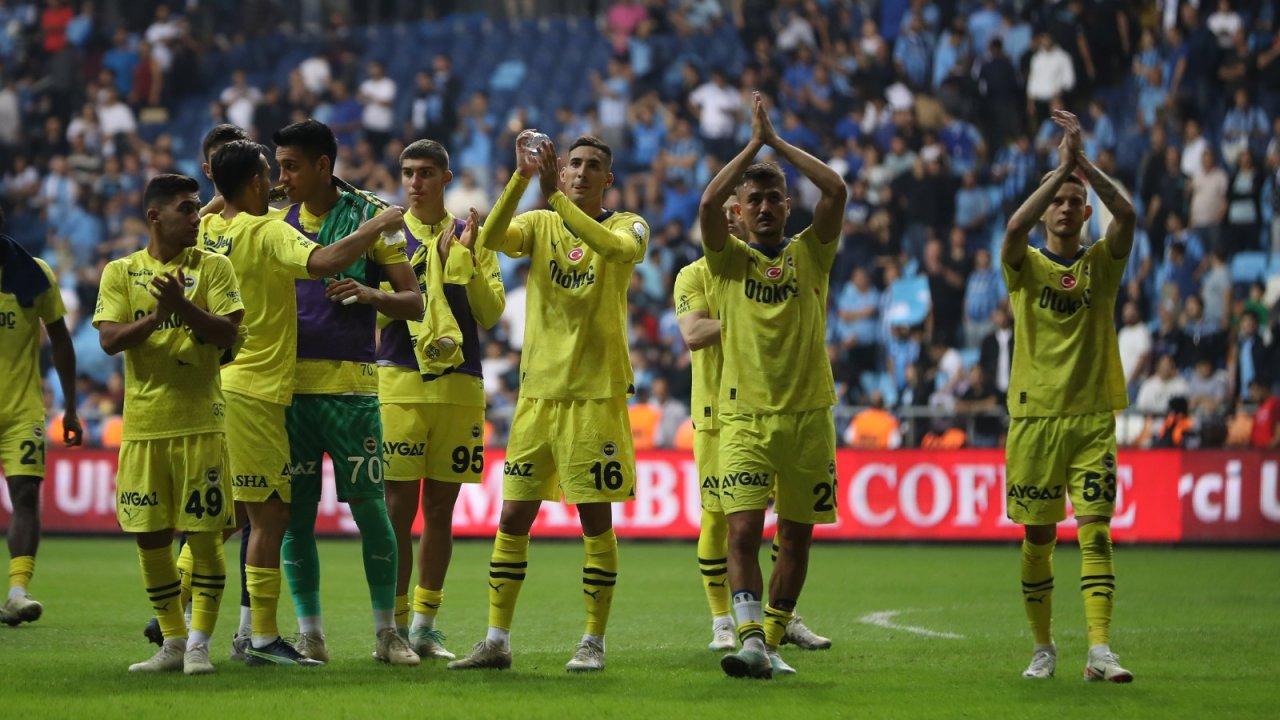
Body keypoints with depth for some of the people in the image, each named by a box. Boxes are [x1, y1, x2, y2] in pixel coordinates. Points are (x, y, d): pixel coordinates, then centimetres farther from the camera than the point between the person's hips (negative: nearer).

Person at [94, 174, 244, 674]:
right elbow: (109, 339, -5)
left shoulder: (213, 267, 4)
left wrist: (182, 306, -22)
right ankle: (172, 643, 16)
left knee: (204, 534, -5)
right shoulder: (121, 273, 7)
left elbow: (228, 334, -7)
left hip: (200, 421, -2)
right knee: (149, 537, 5)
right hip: (142, 422, 2)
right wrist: (158, 314, -21)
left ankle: (199, 644, 2)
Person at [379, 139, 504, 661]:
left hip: (459, 385, 2)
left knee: (440, 511, 6)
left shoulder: (471, 237, 10)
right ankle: (394, 625, 0)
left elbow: (491, 312, 2)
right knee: (399, 509, -6)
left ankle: (424, 626, 14)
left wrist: (464, 258, -10)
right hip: (400, 382, -2)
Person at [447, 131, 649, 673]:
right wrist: (522, 177, -26)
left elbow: (619, 248, -24)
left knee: (596, 520, 0)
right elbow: (492, 238, -13)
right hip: (538, 390, 3)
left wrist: (556, 197, -28)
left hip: (597, 392, -3)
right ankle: (496, 641, 9)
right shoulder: (539, 225, 8)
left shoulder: (628, 226, 1)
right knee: (513, 517, 3)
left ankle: (593, 642, 8)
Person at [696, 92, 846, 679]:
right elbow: (707, 203, -12)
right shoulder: (729, 259, 6)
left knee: (795, 539, 6)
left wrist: (777, 141, -1)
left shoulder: (809, 255, 9)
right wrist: (753, 144, -5)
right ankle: (751, 641, -23)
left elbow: (836, 191, -5)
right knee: (742, 531, -15)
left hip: (808, 415, 2)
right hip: (745, 416, -2)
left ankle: (772, 642, 16)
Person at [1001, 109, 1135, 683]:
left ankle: (1100, 650, -19)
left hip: (1092, 417, 0)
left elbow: (1125, 214, -12)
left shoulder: (1102, 263, 7)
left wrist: (1083, 162, -21)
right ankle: (1043, 646, 19)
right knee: (1038, 535, 5)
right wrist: (1060, 168, -24)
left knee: (1095, 530, -11)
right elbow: (1015, 227, -18)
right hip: (1035, 415, 0)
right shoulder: (1026, 266, 5)